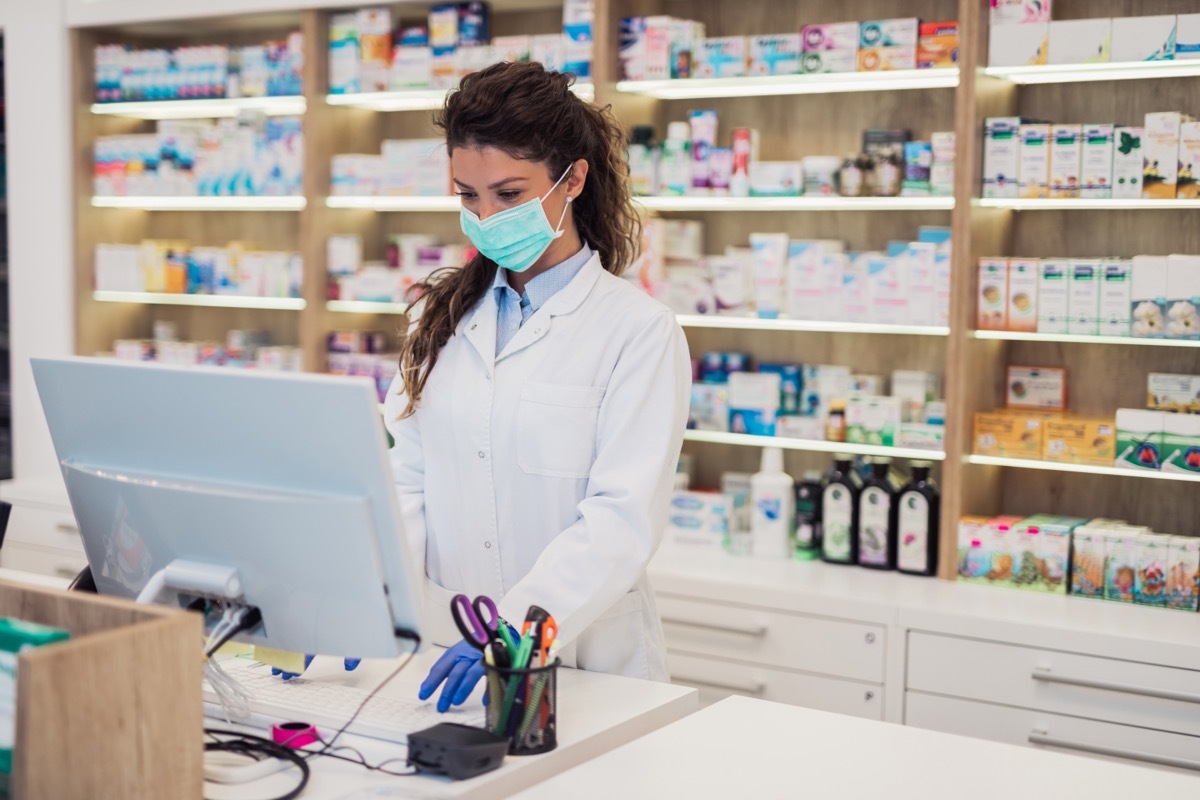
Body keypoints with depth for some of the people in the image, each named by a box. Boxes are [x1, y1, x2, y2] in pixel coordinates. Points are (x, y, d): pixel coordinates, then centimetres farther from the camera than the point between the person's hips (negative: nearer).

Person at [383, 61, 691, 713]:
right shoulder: (443, 316, 13)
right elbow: (410, 479, 7)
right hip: (450, 654, 3)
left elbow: (623, 517, -13)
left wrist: (519, 624, -26)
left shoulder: (638, 330, -4)